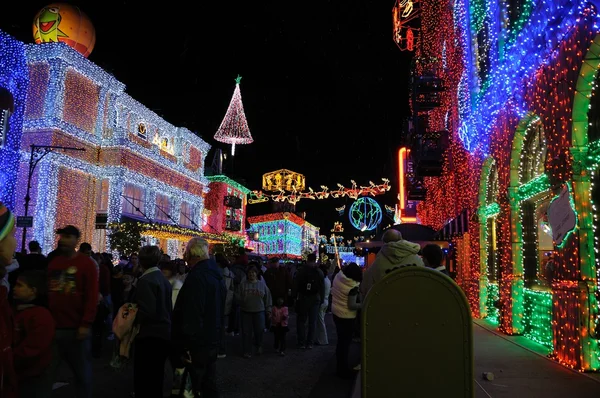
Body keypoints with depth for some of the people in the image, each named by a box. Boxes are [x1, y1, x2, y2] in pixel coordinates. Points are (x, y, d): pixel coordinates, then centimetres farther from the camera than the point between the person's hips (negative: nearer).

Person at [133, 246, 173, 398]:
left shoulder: (145, 281, -15)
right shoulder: (164, 280, 10)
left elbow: (147, 311, -23)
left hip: (150, 336, -8)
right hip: (164, 334, 9)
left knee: (143, 381, 1)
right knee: (156, 379, 18)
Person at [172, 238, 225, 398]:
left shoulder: (196, 277, -22)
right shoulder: (215, 273, 8)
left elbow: (192, 316, -26)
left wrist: (186, 347, -20)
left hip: (197, 344, -9)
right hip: (212, 340, 9)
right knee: (208, 384, 19)